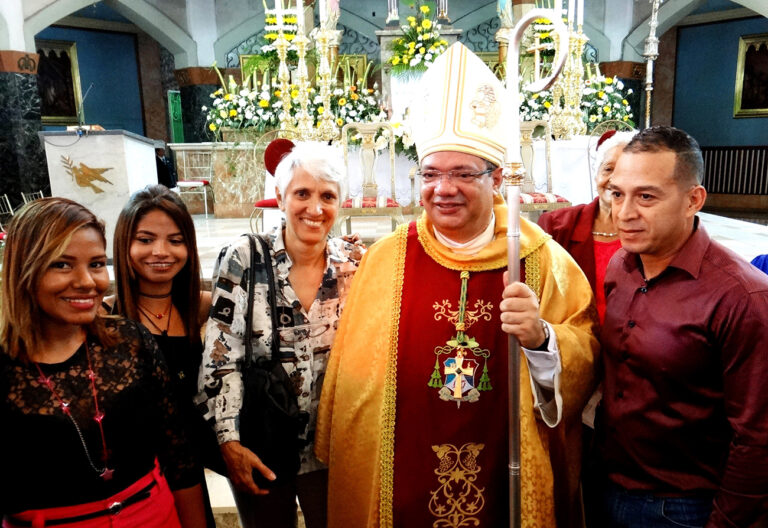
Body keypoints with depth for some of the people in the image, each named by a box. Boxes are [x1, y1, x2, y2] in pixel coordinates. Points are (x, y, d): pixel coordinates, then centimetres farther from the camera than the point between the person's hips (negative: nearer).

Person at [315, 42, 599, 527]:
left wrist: (542, 338, -25)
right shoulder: (385, 260, -8)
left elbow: (586, 356, -6)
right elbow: (353, 379, -2)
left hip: (512, 486, 1)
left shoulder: (543, 259, -8)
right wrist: (343, 466, 3)